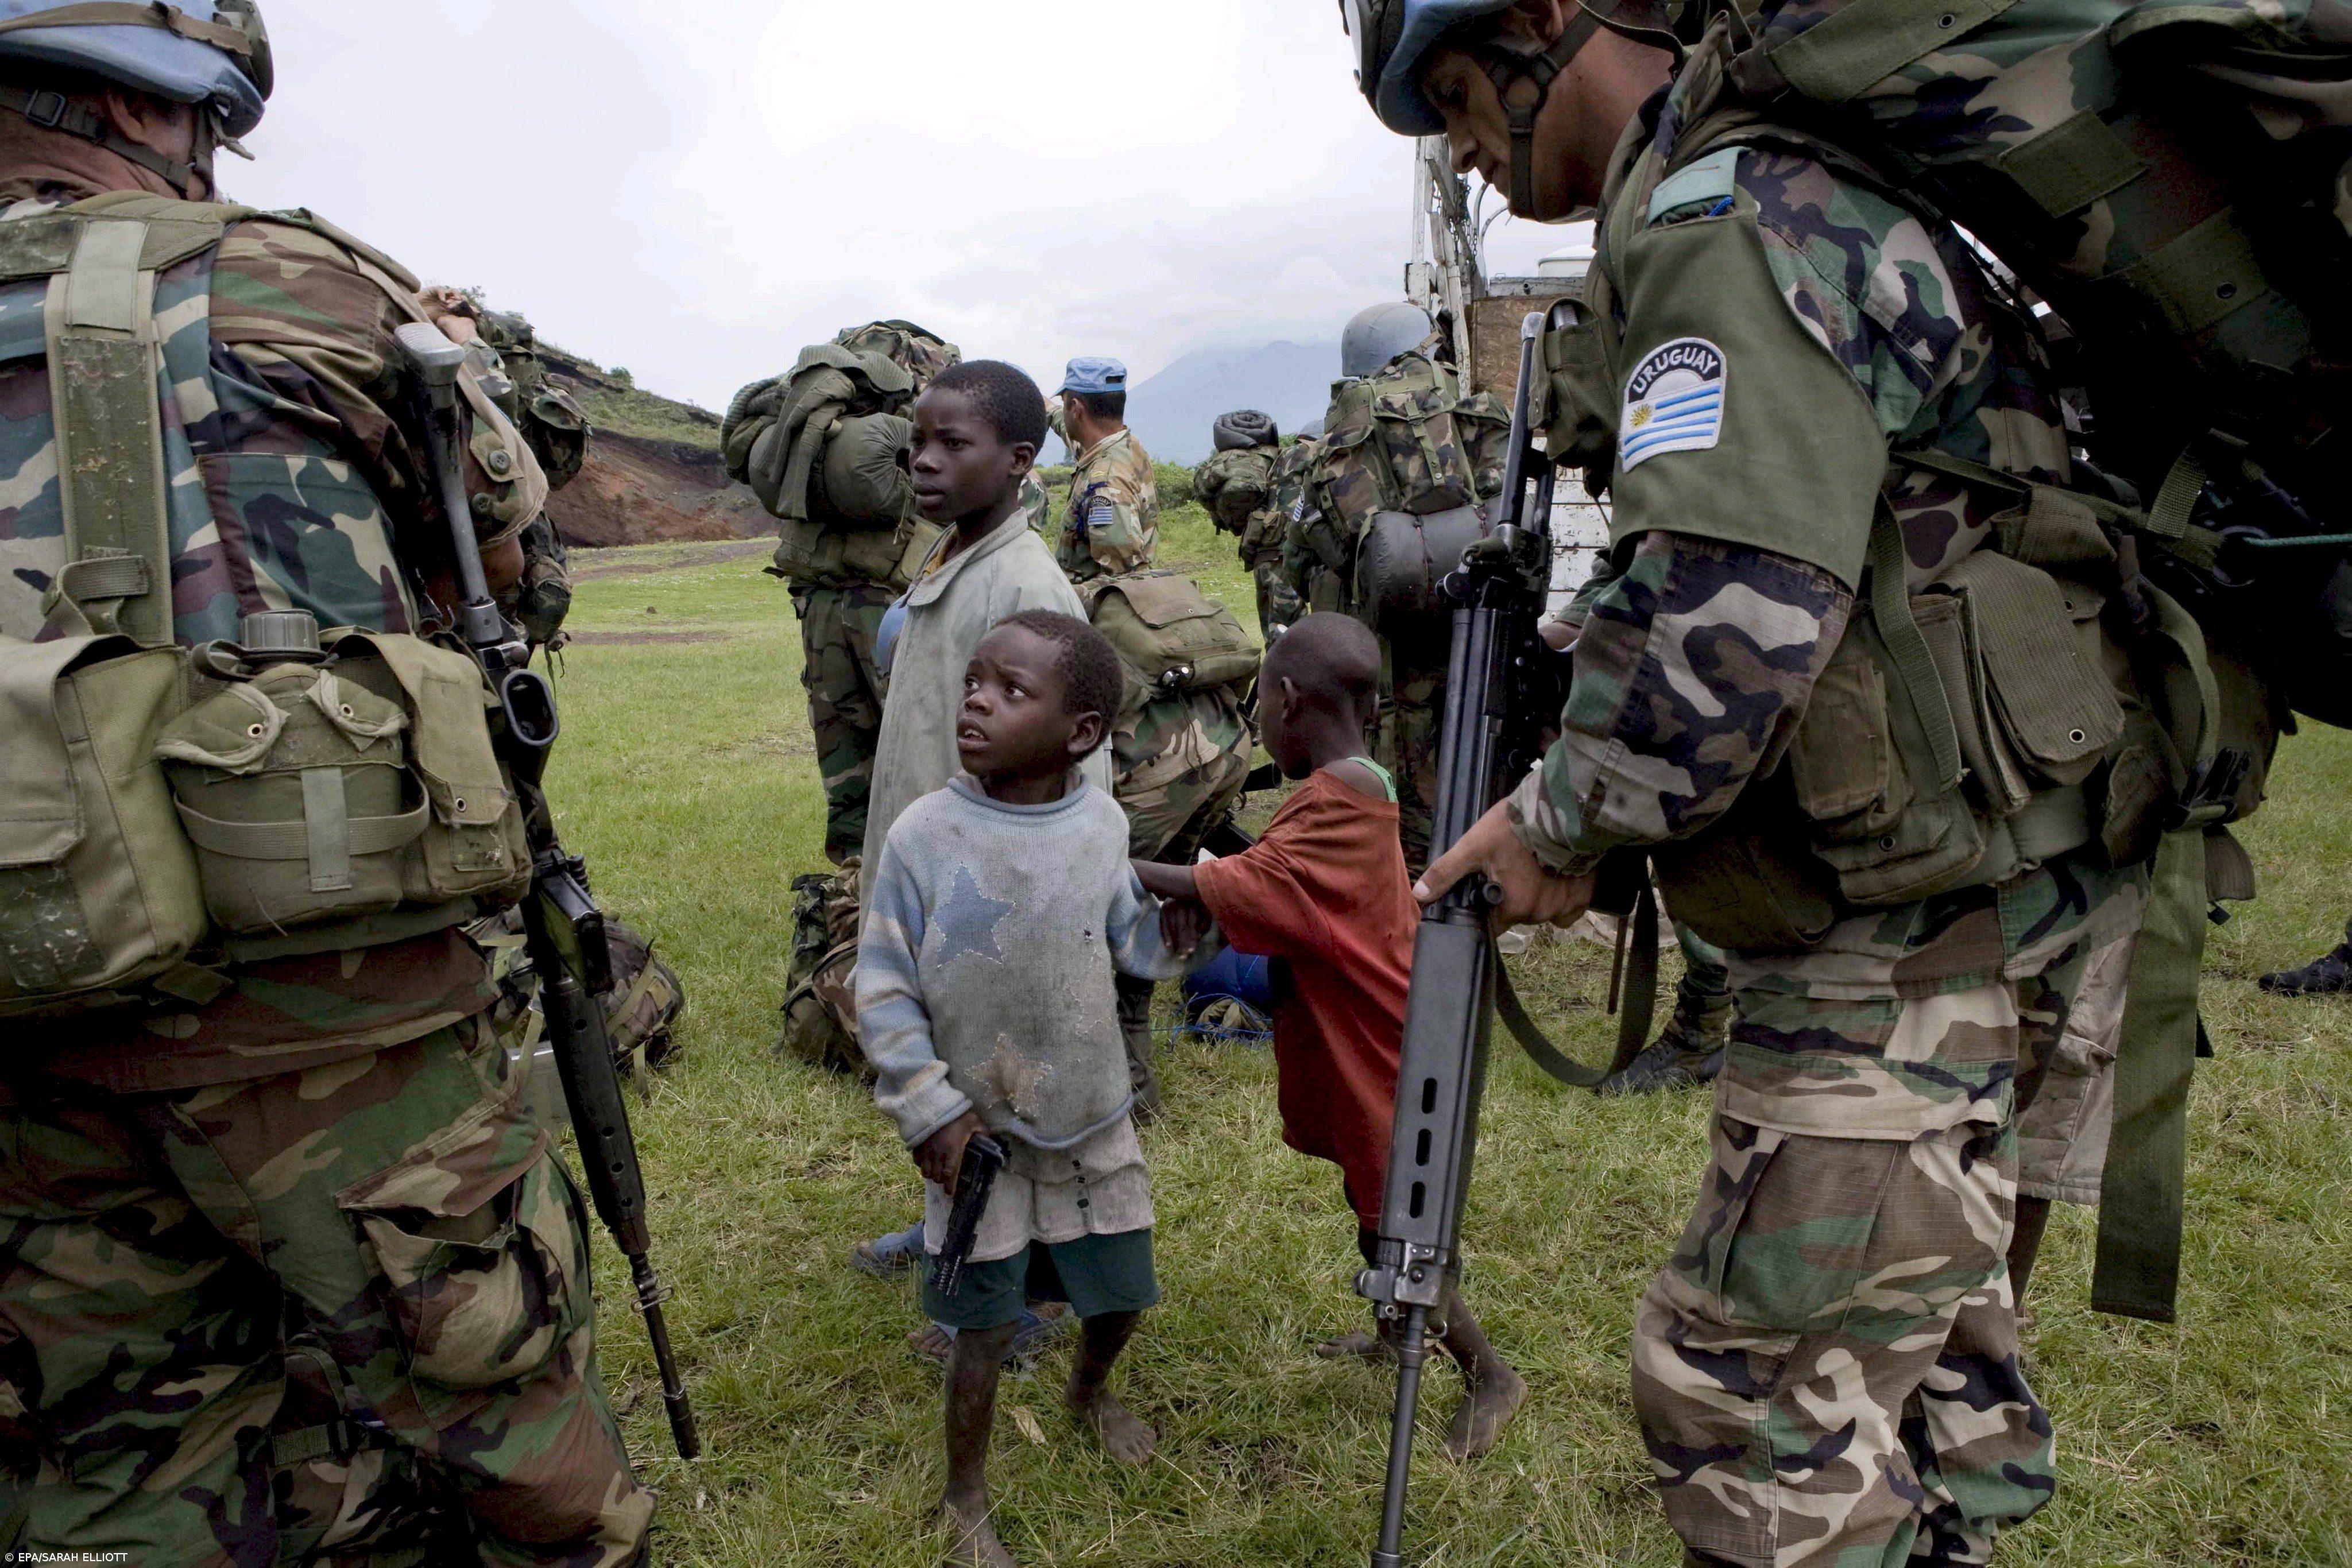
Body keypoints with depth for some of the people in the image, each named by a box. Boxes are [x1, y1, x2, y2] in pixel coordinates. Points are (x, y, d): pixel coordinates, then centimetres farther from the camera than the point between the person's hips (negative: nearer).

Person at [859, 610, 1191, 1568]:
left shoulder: (1101, 825, -8)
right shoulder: (923, 836, -16)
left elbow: (1138, 945, 3)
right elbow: (884, 991, -10)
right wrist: (929, 1110, -13)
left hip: (1094, 1126, 3)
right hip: (980, 1133, -3)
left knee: (1122, 1295, 19)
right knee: (985, 1329, 7)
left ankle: (1090, 1391, 54)